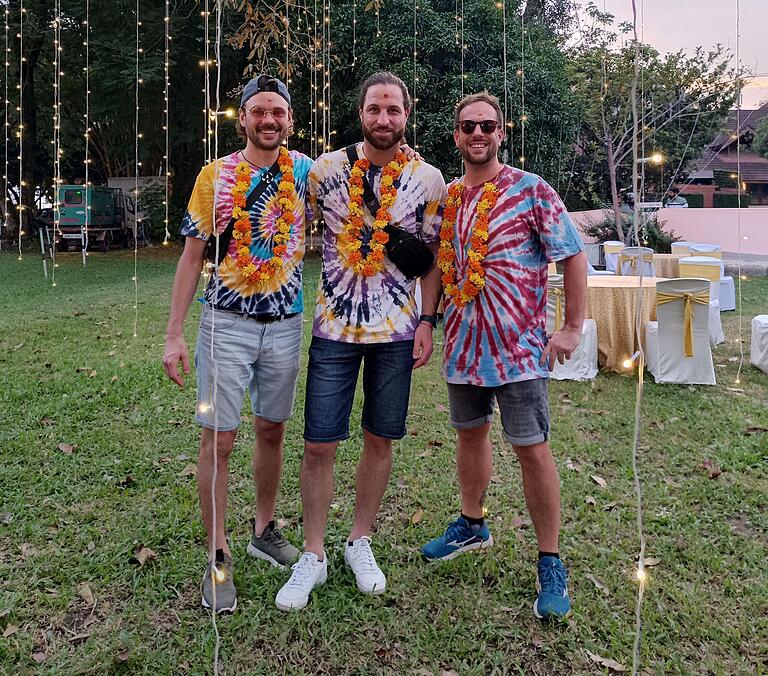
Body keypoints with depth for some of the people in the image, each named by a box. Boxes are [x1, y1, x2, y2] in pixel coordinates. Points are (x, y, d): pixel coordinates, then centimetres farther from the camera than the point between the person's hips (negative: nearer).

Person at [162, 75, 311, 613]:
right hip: (227, 324, -2)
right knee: (219, 440, -1)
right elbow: (192, 256, 0)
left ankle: (264, 530, 33)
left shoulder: (306, 170, 3)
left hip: (285, 323, 3)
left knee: (272, 431, 14)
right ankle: (219, 557, 13)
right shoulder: (215, 175, -2)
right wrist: (175, 334, -5)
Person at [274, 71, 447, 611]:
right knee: (319, 444, 0)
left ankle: (361, 543, 29)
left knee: (380, 440, 9)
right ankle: (313, 556, 18)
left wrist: (427, 321, -1)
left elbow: (433, 255, 6)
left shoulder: (428, 180, 2)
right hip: (335, 327, 0)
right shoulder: (325, 169, 0)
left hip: (398, 330, 1)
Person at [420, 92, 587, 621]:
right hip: (463, 342, 6)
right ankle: (473, 525, 39)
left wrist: (573, 328, -10)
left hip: (519, 344, -6)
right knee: (471, 433, 18)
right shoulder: (448, 197, 9)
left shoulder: (531, 191, -8)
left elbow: (574, 254, -7)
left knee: (532, 449, -2)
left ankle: (551, 564, 12)